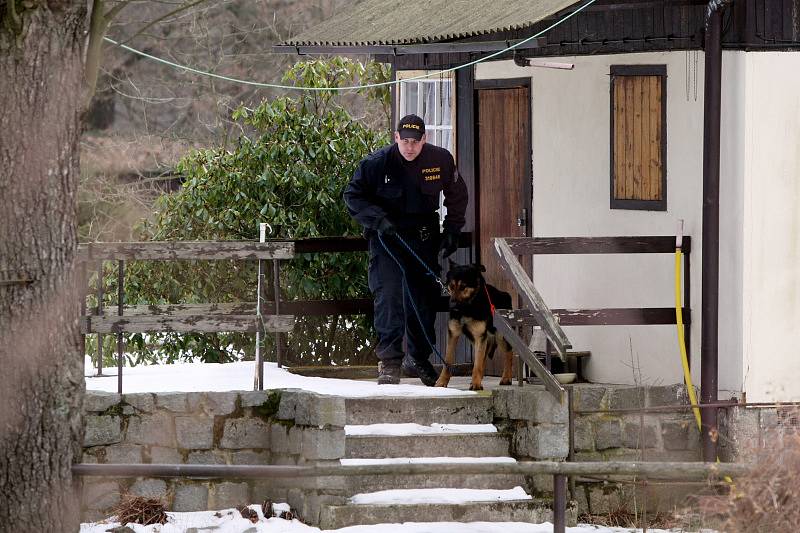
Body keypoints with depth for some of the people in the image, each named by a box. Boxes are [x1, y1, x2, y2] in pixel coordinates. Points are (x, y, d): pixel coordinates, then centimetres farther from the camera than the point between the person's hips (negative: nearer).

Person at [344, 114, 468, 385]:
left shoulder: (440, 160, -6)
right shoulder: (376, 163, -14)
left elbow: (457, 197, 10)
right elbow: (353, 195, -5)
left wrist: (452, 231, 3)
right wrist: (378, 220, -19)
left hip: (424, 237, 3)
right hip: (387, 236, -3)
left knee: (425, 295, 8)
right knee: (388, 292, -17)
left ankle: (418, 358, 25)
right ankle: (389, 360, -17)